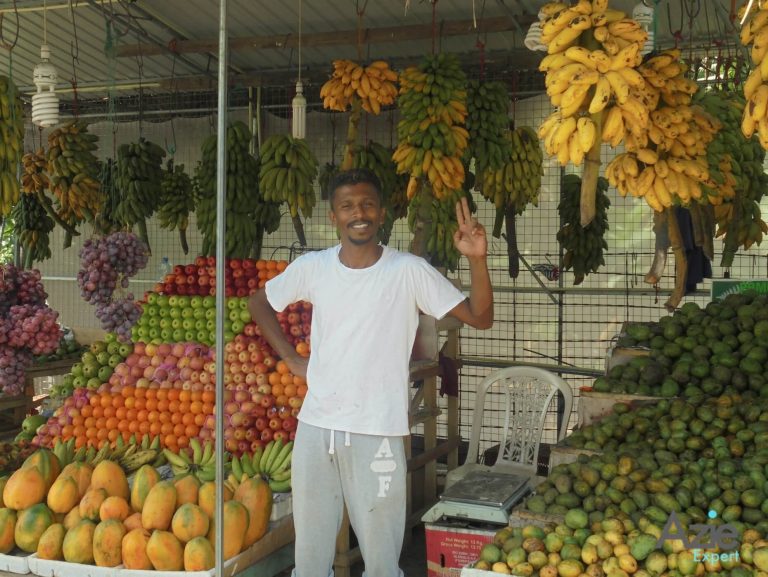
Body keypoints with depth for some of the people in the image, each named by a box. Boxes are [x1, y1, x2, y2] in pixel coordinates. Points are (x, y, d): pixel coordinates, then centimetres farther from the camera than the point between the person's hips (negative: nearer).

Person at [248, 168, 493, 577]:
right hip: (314, 426, 3)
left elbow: (480, 317, -8)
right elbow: (259, 303, 17)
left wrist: (477, 260, -23)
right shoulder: (311, 268, 0)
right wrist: (290, 357, 8)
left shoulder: (409, 271, -7)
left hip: (377, 432, -3)